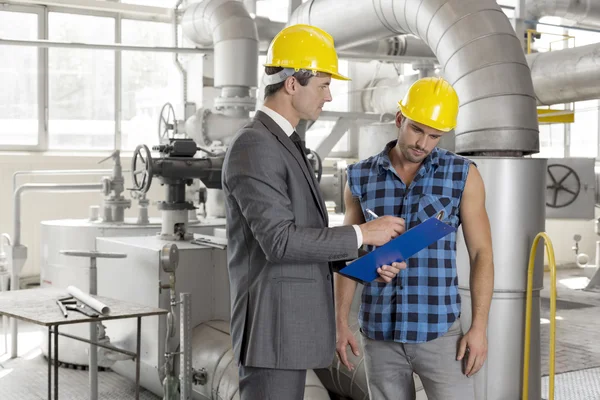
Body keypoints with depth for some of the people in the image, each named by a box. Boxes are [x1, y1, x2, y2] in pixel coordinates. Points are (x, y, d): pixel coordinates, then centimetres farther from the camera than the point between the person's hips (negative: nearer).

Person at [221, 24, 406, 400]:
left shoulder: (283, 147, 18)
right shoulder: (253, 148, -16)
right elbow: (279, 241, -24)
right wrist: (362, 233, -15)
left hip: (290, 328, 10)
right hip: (274, 329, -10)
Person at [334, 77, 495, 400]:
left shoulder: (463, 175, -5)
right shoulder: (361, 178, 0)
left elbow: (481, 253, -4)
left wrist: (480, 327, -10)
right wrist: (341, 323, 1)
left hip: (438, 329, -2)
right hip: (380, 330, 2)